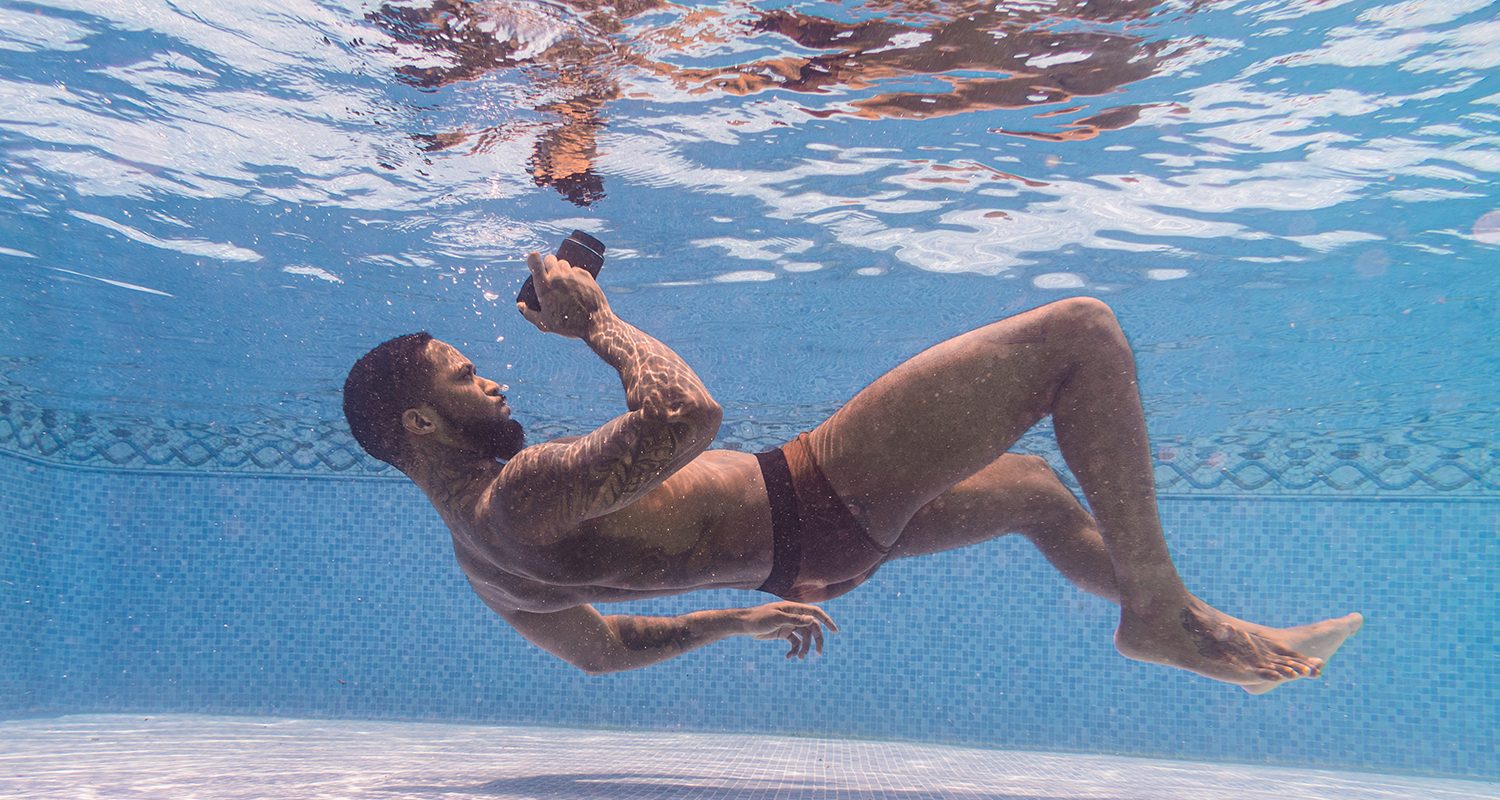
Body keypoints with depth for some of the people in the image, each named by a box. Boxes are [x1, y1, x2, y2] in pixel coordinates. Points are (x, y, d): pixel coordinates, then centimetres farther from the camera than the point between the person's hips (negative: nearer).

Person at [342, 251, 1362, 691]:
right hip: (819, 502, -10)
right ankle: (1158, 609, -1)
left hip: (814, 537, 10)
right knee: (1083, 330, -10)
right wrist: (598, 318, -19)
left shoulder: (482, 557, 9)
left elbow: (600, 647, 21)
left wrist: (732, 619, 28)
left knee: (1036, 484, 26)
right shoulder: (517, 499, -24)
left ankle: (1199, 626, 38)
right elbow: (688, 412, -36)